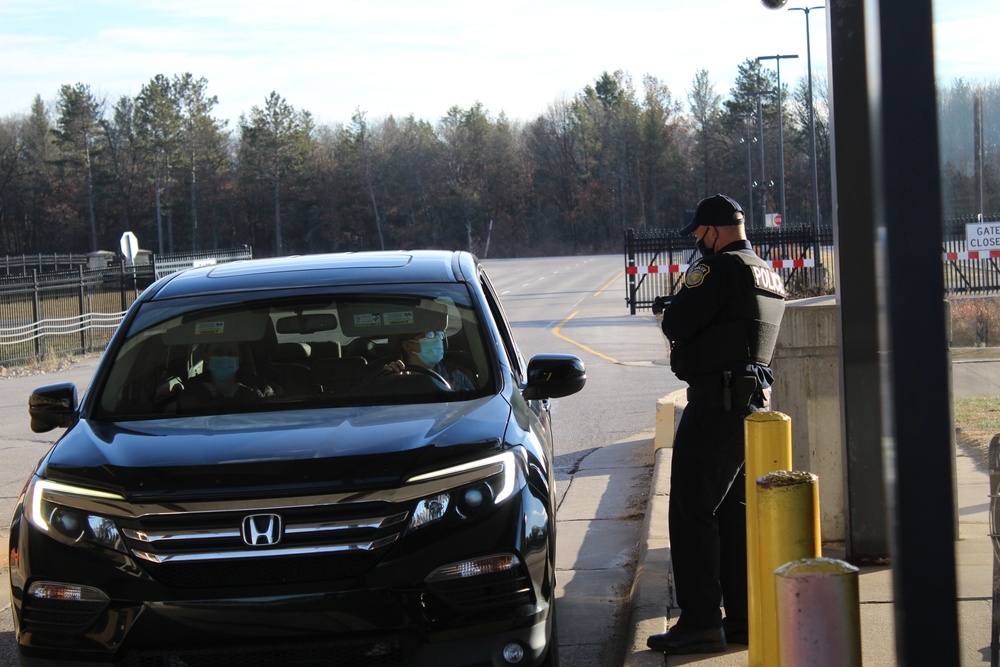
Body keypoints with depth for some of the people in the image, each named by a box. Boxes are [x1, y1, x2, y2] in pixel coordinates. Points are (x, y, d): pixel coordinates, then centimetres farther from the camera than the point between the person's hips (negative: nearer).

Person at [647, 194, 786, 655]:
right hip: (754, 401, 9)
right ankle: (743, 617, 17)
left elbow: (676, 324, -18)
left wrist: (675, 309, 4)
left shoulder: (719, 268, -14)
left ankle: (701, 622, -6)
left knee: (691, 513, -5)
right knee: (734, 511, 15)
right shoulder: (768, 275, 16)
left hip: (715, 405, -9)